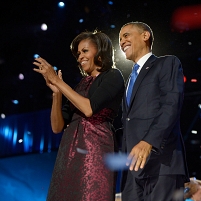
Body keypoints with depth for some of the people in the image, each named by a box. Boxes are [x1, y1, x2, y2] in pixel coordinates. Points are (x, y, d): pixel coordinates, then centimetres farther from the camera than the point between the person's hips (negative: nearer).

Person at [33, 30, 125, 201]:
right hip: (69, 153, 6)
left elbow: (89, 109, -14)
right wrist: (56, 92, 0)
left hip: (95, 150, -6)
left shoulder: (113, 76, 2)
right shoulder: (83, 83, 20)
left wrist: (57, 81, -6)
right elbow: (57, 127, 15)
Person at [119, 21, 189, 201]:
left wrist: (149, 142, -24)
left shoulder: (167, 64, 6)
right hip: (133, 166, 7)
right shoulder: (132, 78, 30)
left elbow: (172, 105, -10)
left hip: (161, 163, -7)